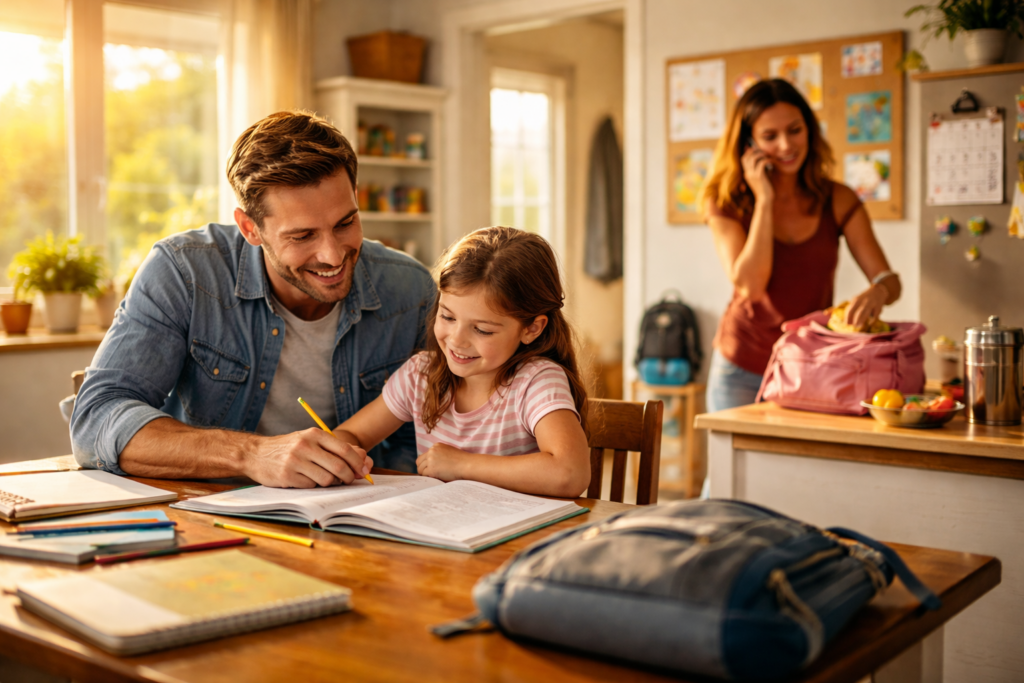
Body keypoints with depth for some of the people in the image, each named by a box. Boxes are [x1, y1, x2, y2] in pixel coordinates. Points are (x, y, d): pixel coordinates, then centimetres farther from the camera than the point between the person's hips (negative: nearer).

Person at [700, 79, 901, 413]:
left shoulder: (837, 201, -2)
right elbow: (750, 286, -20)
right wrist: (764, 199, -18)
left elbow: (890, 280, -6)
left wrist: (876, 293, -30)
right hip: (743, 372, -1)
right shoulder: (727, 203, -7)